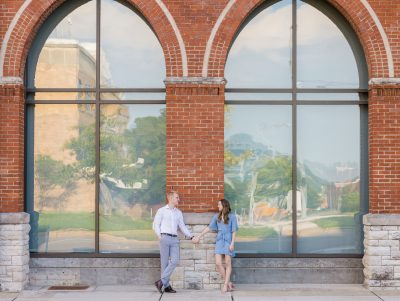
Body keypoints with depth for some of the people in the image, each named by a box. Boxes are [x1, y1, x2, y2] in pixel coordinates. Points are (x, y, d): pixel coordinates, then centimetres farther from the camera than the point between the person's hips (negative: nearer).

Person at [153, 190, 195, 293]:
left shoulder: (179, 213, 17)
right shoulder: (162, 211, 5)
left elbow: (182, 227, 18)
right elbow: (156, 225, 2)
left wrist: (191, 236, 9)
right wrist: (160, 236, -10)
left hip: (174, 239, 4)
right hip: (165, 238, -4)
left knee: (175, 261, -11)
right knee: (165, 262, -3)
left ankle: (161, 281, -5)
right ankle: (166, 286, 2)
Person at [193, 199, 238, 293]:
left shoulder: (232, 216, -3)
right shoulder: (217, 216, 8)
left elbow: (234, 231, -4)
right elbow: (209, 227, 11)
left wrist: (232, 243, -12)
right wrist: (199, 236, 9)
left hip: (228, 241, -4)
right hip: (219, 241, 4)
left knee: (228, 263, -1)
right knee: (218, 263, -5)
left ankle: (226, 284, 4)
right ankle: (229, 283, 5)